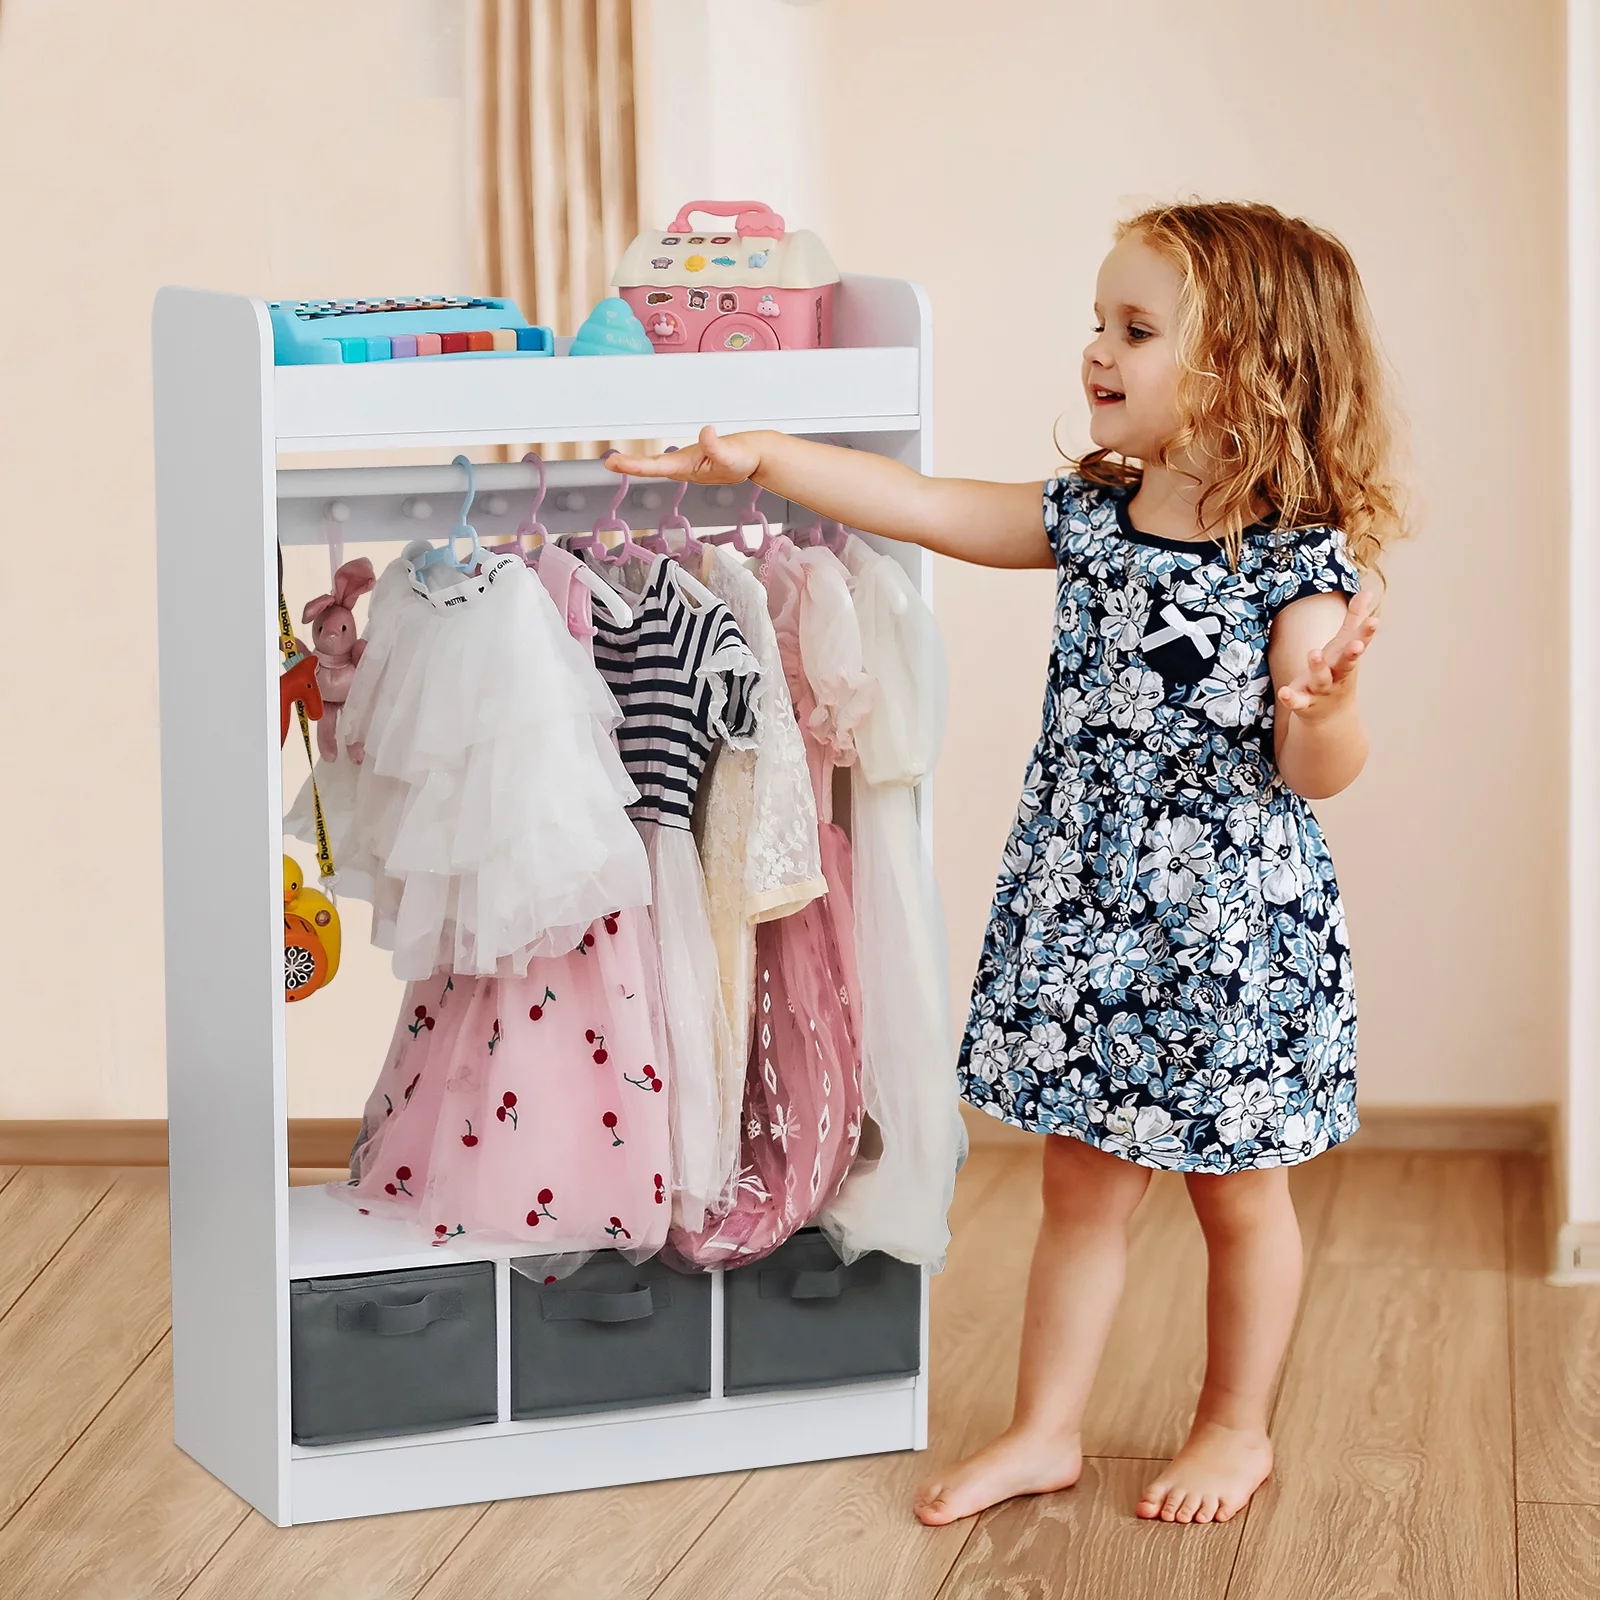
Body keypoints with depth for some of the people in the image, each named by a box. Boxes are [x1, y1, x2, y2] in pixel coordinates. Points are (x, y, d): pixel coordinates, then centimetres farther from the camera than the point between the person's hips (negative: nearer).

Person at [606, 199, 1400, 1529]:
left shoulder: (1298, 557, -15)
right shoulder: (1090, 518, 2)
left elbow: (1318, 773, -14)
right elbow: (923, 506, 2)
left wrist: (1328, 697, -35)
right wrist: (761, 458, -4)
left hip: (1230, 930, -5)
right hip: (1086, 917, 5)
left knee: (1240, 1196, 13)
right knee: (1081, 1186, 14)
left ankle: (1236, 1429, 30)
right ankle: (1046, 1431, 25)